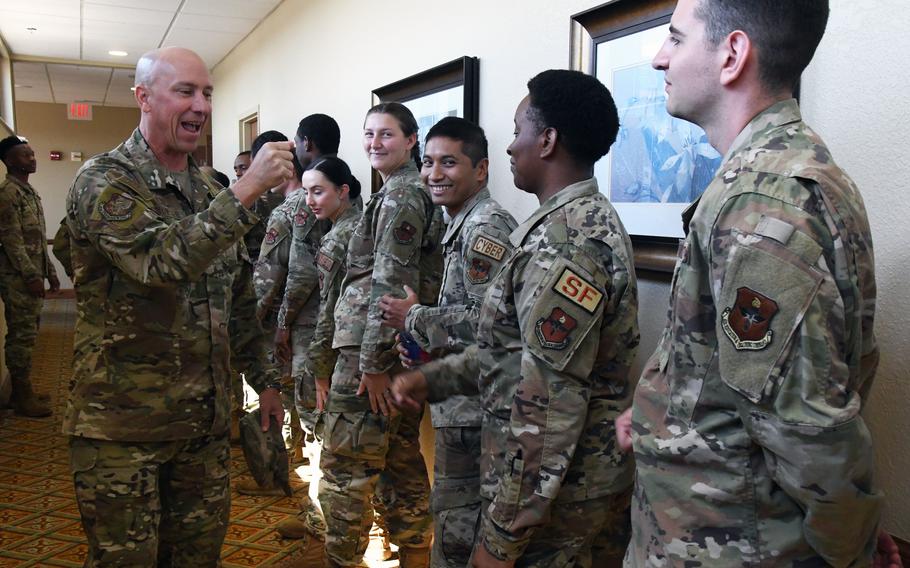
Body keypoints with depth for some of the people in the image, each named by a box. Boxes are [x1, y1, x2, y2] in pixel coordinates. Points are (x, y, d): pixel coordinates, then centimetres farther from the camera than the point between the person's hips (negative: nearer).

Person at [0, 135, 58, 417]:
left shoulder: (30, 191, 17)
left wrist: (49, 271, 19)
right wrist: (31, 276, -20)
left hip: (32, 274, 9)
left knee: (28, 334, 13)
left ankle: (24, 390, 21)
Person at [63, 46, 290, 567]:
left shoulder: (211, 193, 11)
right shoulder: (105, 182, -10)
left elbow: (240, 299, 16)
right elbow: (162, 262, -29)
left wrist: (264, 378, 16)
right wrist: (248, 190, -30)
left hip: (207, 421, 6)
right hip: (123, 426, -6)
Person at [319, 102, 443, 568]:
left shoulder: (400, 196, -12)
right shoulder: (416, 193, 17)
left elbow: (389, 285, -20)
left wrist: (371, 363, -20)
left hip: (373, 349, -10)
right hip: (403, 350, 10)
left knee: (345, 468, -2)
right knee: (401, 461, 17)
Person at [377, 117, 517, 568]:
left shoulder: (485, 228, -16)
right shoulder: (464, 225, 15)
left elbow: (487, 321, -25)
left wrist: (415, 318, -14)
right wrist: (427, 347, 9)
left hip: (469, 407, -10)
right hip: (464, 399, 10)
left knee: (455, 525, 1)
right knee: (472, 516, 20)